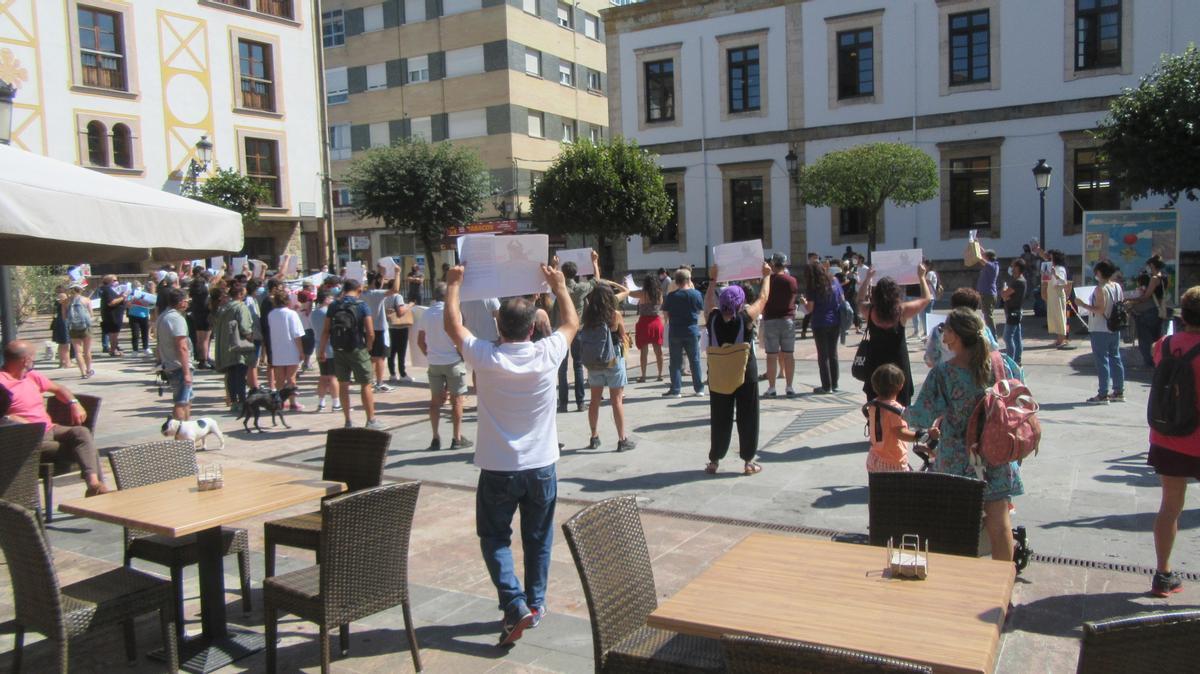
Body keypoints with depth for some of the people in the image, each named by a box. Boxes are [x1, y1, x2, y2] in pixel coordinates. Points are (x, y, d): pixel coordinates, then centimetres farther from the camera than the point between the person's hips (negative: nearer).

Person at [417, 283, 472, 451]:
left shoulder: (426, 313, 5)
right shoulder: (452, 311, -10)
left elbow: (420, 341, 8)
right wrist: (462, 355, 1)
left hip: (434, 363, 4)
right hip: (453, 361, -4)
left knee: (436, 400, 11)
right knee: (456, 400, 4)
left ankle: (435, 438, 13)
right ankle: (457, 439, 8)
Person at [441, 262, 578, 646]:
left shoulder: (486, 358, -15)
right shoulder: (547, 355, -11)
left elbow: (451, 324, 2)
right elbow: (571, 323, 10)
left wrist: (454, 284, 15)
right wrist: (559, 286, 22)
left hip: (498, 469, -2)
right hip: (541, 466, 2)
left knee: (494, 536, 11)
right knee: (538, 537, 16)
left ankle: (515, 605, -2)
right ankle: (535, 603, 25)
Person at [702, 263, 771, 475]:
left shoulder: (712, 318, -9)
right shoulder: (745, 318, -15)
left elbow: (708, 301, 14)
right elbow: (763, 298, 0)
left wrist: (713, 280, 26)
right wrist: (766, 276, 15)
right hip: (745, 375, -3)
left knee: (719, 418, 12)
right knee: (747, 417, 8)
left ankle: (714, 461, 19)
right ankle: (748, 462, 13)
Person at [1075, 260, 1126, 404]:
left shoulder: (1100, 288, -18)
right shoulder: (1117, 286, 6)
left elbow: (1100, 309, -23)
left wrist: (1083, 305, -16)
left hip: (1100, 331, -8)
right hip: (1114, 329, 8)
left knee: (1102, 361, -4)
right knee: (1115, 358, 14)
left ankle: (1103, 395, -2)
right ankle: (1119, 392, 20)